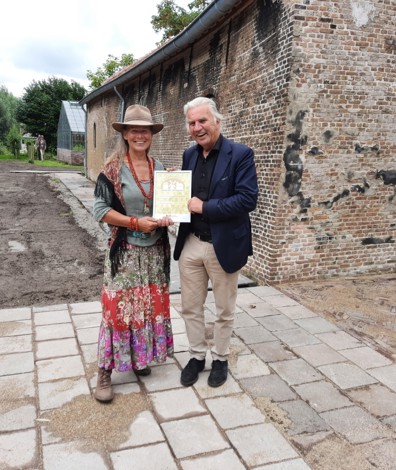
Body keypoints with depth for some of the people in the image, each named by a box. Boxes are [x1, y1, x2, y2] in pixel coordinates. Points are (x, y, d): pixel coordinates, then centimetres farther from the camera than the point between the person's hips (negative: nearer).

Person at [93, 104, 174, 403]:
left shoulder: (160, 168, 5)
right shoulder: (113, 169, -7)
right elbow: (101, 210, -10)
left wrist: (168, 217, -8)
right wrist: (136, 222, -19)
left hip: (155, 251, 5)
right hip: (125, 251, -4)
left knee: (151, 306, 12)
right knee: (119, 308, -2)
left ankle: (140, 358, 31)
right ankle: (105, 372, 11)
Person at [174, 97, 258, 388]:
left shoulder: (241, 154, -11)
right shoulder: (189, 155, 7)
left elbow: (248, 199, -19)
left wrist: (204, 207, -20)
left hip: (224, 245, -5)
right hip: (190, 244, 5)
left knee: (224, 310, 13)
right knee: (191, 307, 15)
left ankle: (220, 359, 34)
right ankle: (197, 356, 35)